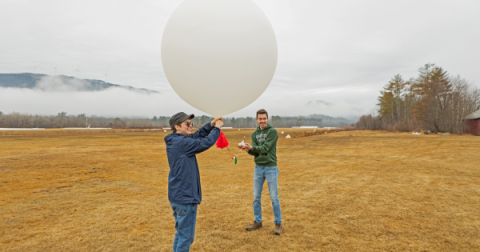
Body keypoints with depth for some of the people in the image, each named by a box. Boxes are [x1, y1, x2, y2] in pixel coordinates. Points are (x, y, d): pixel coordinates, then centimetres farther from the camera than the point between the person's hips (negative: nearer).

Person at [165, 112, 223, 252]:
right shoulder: (182, 142, -21)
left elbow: (197, 136, 14)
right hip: (185, 197, -10)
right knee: (186, 236, 3)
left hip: (176, 196, 10)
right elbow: (206, 143, -20)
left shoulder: (174, 141, 8)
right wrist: (217, 128, -5)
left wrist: (211, 124, 3)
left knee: (180, 233, 23)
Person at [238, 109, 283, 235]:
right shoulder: (254, 134, 9)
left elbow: (265, 148, -18)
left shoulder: (273, 131, -8)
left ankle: (278, 223, 13)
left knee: (274, 197, 0)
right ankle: (257, 221, 24)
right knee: (256, 197, 9)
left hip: (271, 168, -5)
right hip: (258, 168, 5)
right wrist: (247, 149, -22)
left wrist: (252, 147, -32)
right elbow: (255, 152, -2)